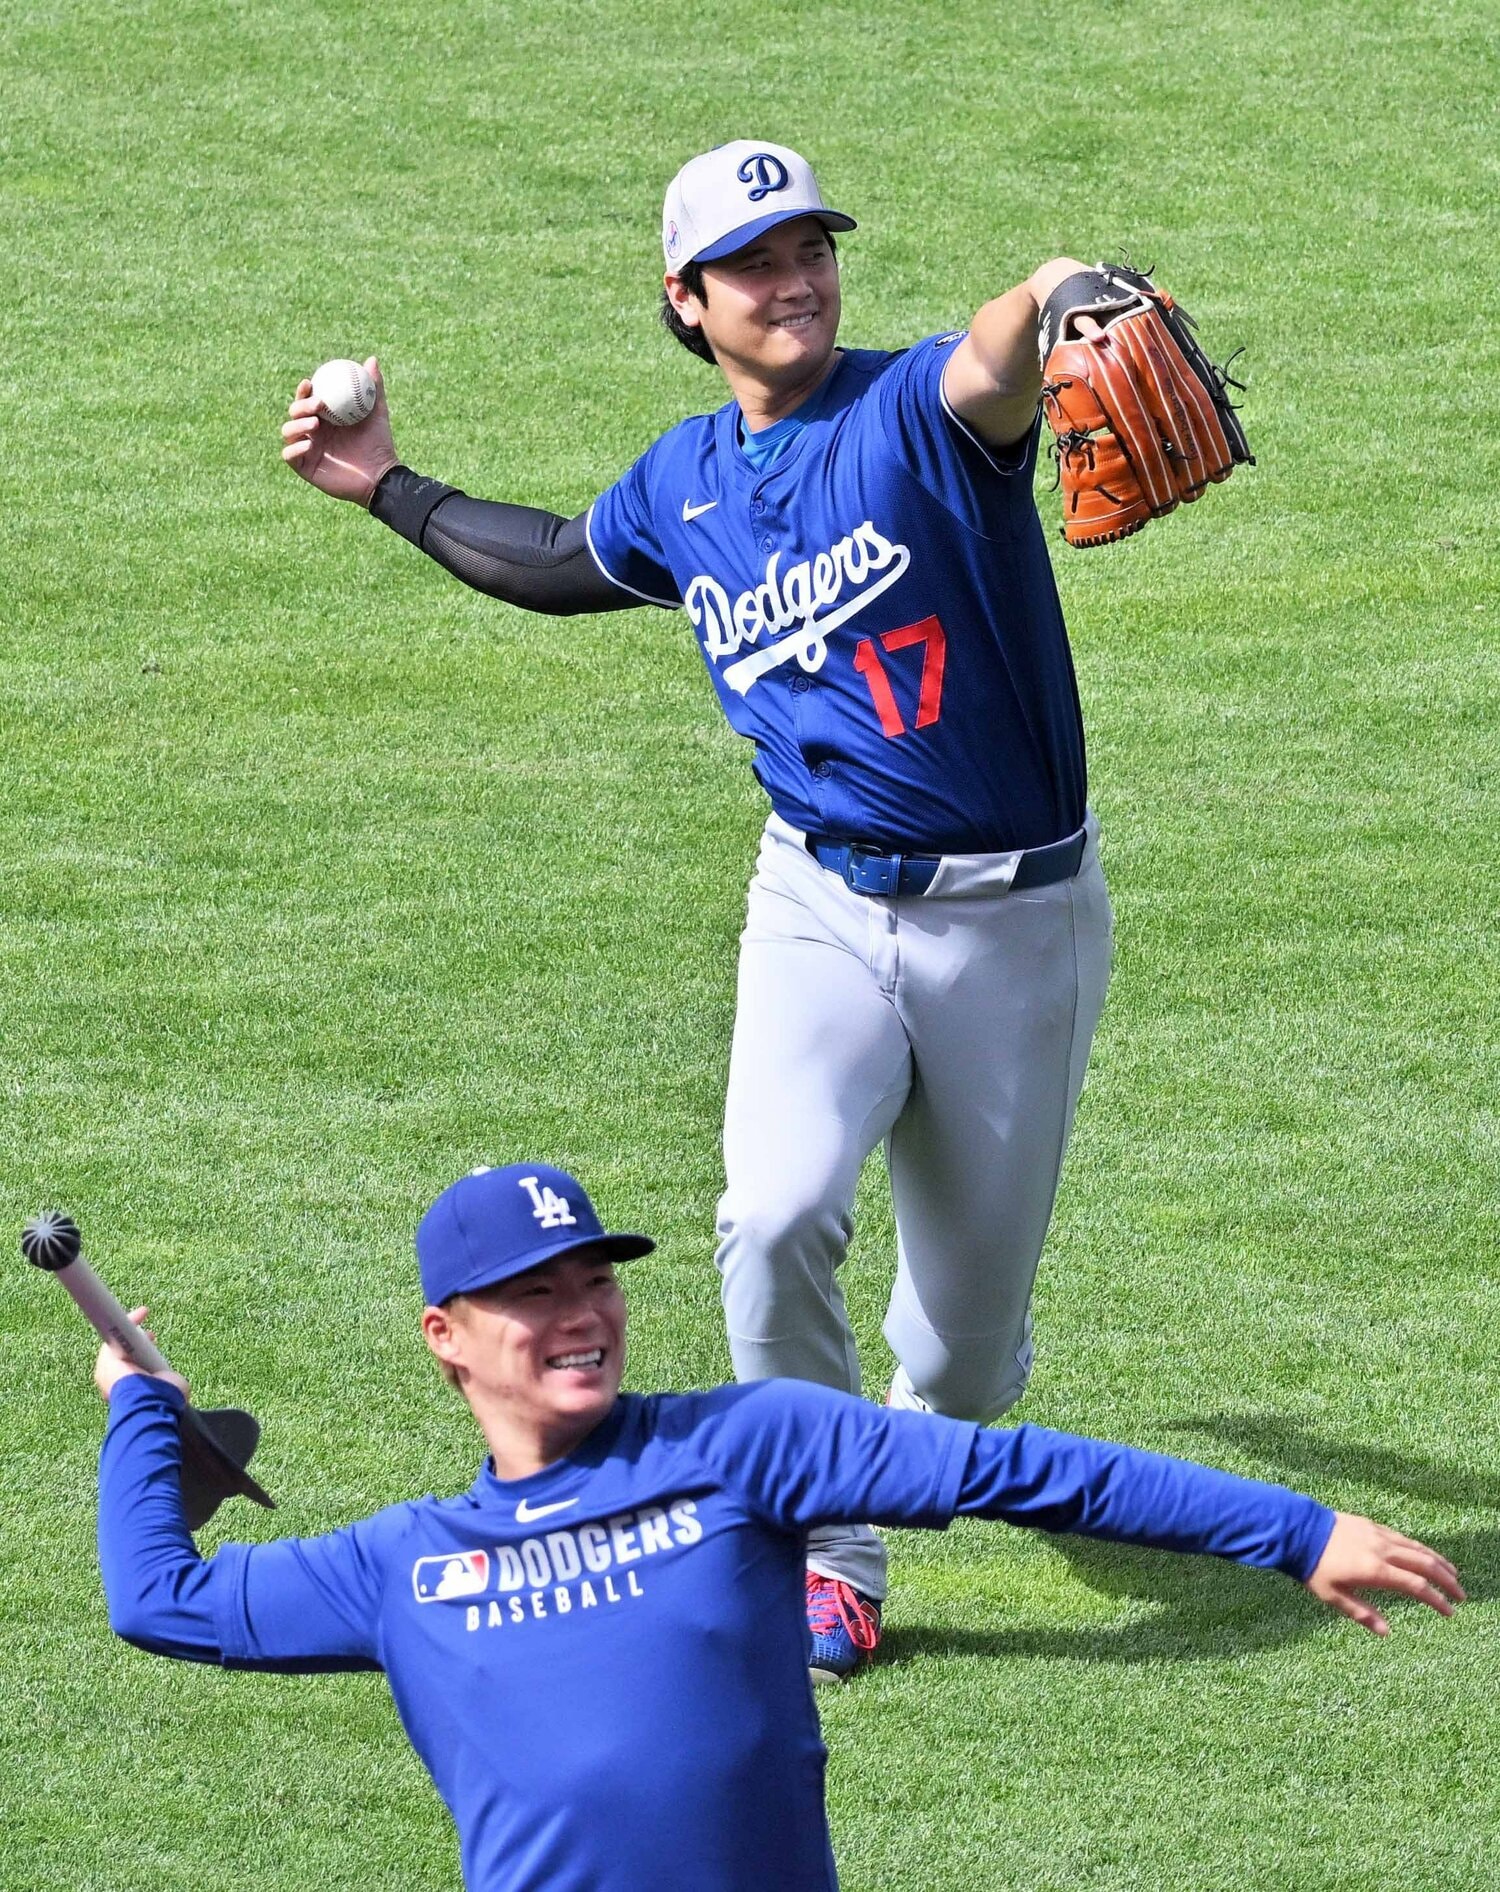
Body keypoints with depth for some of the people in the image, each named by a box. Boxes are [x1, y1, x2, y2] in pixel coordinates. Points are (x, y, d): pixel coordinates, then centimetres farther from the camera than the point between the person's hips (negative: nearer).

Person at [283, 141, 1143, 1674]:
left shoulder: (915, 411, -13)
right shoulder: (681, 488, 4)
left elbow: (993, 374, -40)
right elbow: (558, 568, 28)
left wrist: (1054, 303, -63)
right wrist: (389, 487, 26)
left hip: (1018, 917, -3)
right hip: (823, 910, 3)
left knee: (972, 1321, 8)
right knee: (775, 1218, -24)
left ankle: (931, 1434, 46)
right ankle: (825, 1553, -5)